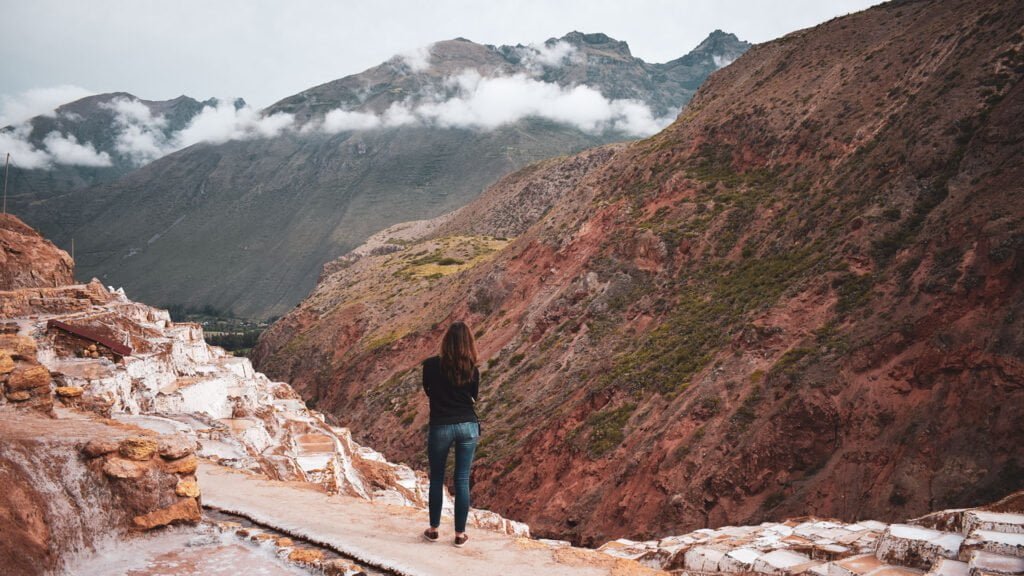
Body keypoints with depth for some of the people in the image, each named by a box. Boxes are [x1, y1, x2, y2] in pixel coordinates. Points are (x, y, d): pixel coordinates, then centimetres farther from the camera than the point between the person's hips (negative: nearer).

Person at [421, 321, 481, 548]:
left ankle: (434, 530, 25)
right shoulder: (472, 370, -8)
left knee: (436, 479, 15)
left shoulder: (431, 365, -11)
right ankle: (460, 534, 16)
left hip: (440, 427, -1)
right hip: (468, 427, 1)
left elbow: (428, 391, 6)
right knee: (462, 481, 8)